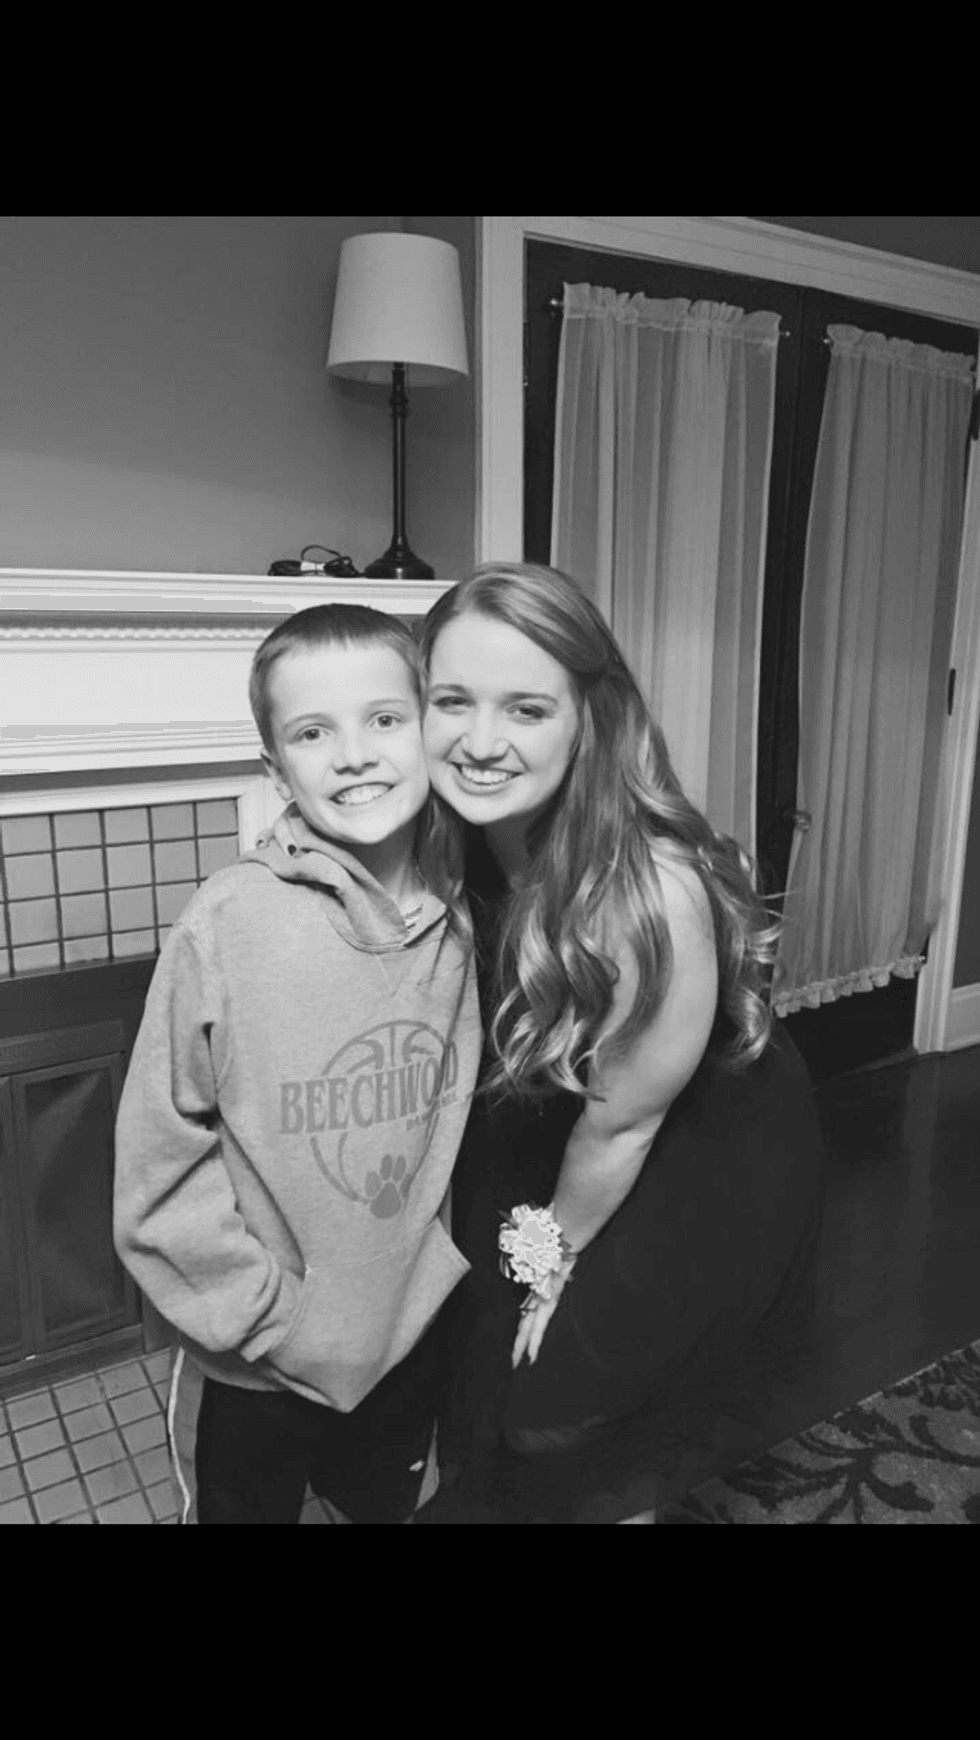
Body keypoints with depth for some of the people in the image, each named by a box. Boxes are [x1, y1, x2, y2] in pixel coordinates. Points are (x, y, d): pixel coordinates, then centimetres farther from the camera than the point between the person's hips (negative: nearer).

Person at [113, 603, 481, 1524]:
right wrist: (268, 1312, -15)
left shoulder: (461, 917, -11)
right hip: (261, 1364, -3)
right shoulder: (228, 925, -23)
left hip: (417, 1334, 3)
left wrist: (441, 1261, -2)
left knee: (385, 1503, 27)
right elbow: (162, 1152, -17)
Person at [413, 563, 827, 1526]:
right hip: (545, 1141, 5)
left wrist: (553, 1261, -5)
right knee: (486, 1352, 19)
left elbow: (620, 1123, -22)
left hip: (707, 1172, -5)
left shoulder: (653, 895, -37)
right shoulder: (455, 839, -19)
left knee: (571, 1417, 10)